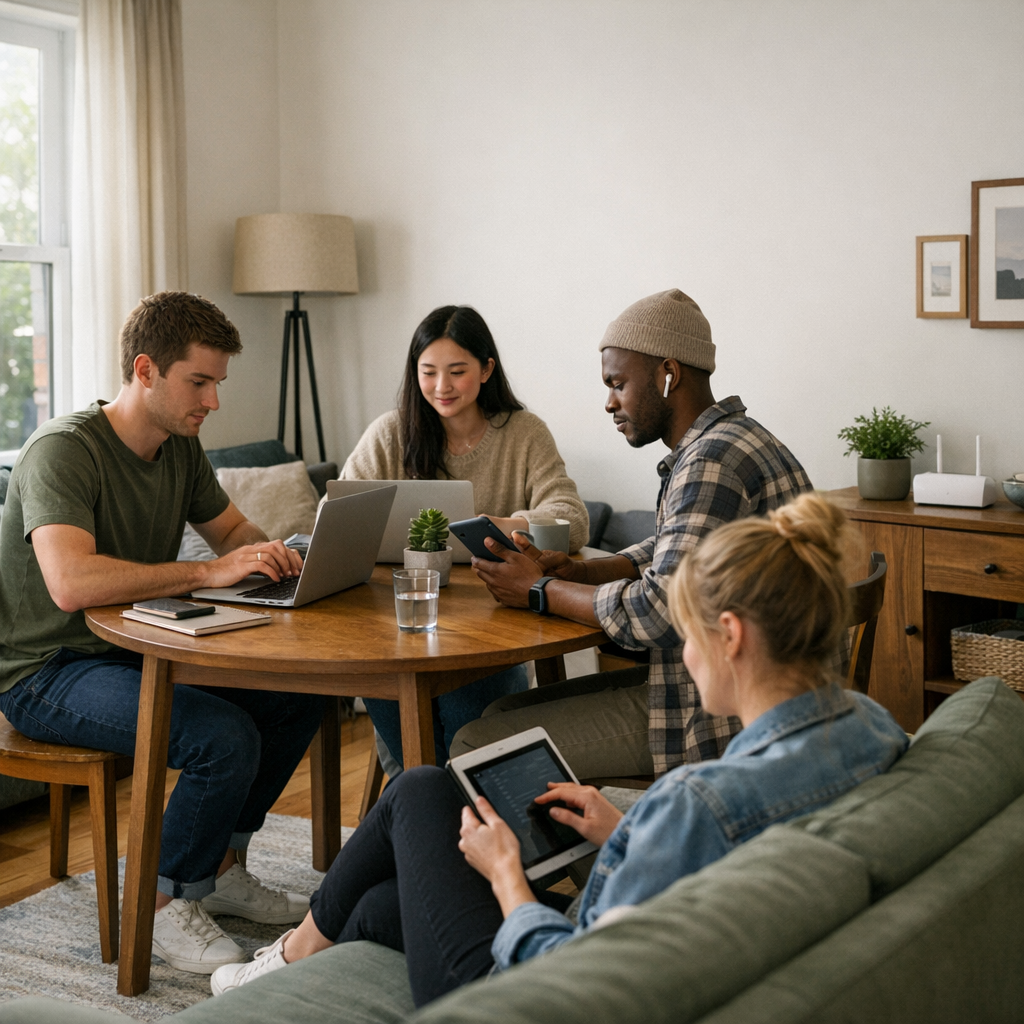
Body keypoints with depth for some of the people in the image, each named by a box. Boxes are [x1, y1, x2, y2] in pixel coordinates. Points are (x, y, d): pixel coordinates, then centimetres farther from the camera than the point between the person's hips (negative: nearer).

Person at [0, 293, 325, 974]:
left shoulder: (181, 448, 4)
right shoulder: (64, 450, -22)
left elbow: (231, 529, 18)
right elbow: (71, 584, -37)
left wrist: (272, 555, -6)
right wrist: (209, 572, -34)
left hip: (135, 649, 9)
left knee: (298, 696, -6)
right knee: (224, 736, -28)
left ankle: (222, 869, 11)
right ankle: (170, 904, -4)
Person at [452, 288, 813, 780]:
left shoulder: (714, 461, -21)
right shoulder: (709, 446, 13)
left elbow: (659, 612, -27)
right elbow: (663, 557, 21)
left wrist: (542, 591, -13)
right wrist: (574, 571, 3)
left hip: (712, 722, -11)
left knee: (476, 749, -10)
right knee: (503, 713, 16)